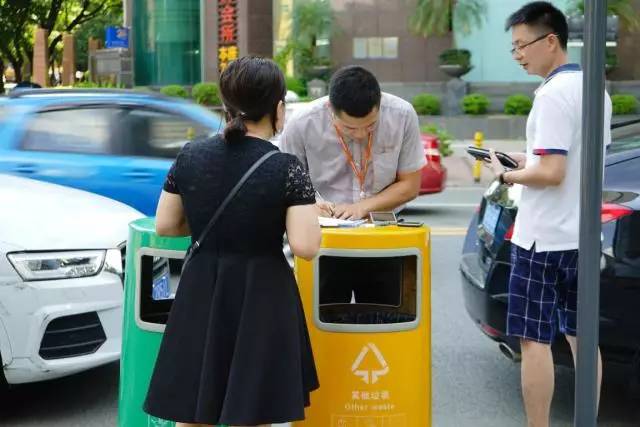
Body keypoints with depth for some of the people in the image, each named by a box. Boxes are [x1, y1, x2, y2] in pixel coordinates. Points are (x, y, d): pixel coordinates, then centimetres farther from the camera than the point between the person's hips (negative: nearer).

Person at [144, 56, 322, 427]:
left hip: (201, 293, 4)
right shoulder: (287, 169, -13)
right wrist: (307, 211, 1)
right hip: (262, 298, -4)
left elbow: (165, 225, 6)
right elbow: (305, 247, -18)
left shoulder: (189, 156, -1)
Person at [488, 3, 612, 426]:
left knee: (534, 340, -3)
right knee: (581, 336, 14)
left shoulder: (554, 94, -18)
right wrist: (529, 161, 13)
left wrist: (507, 175, -7)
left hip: (544, 237, -9)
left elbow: (551, 172, -23)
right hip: (581, 234, 9)